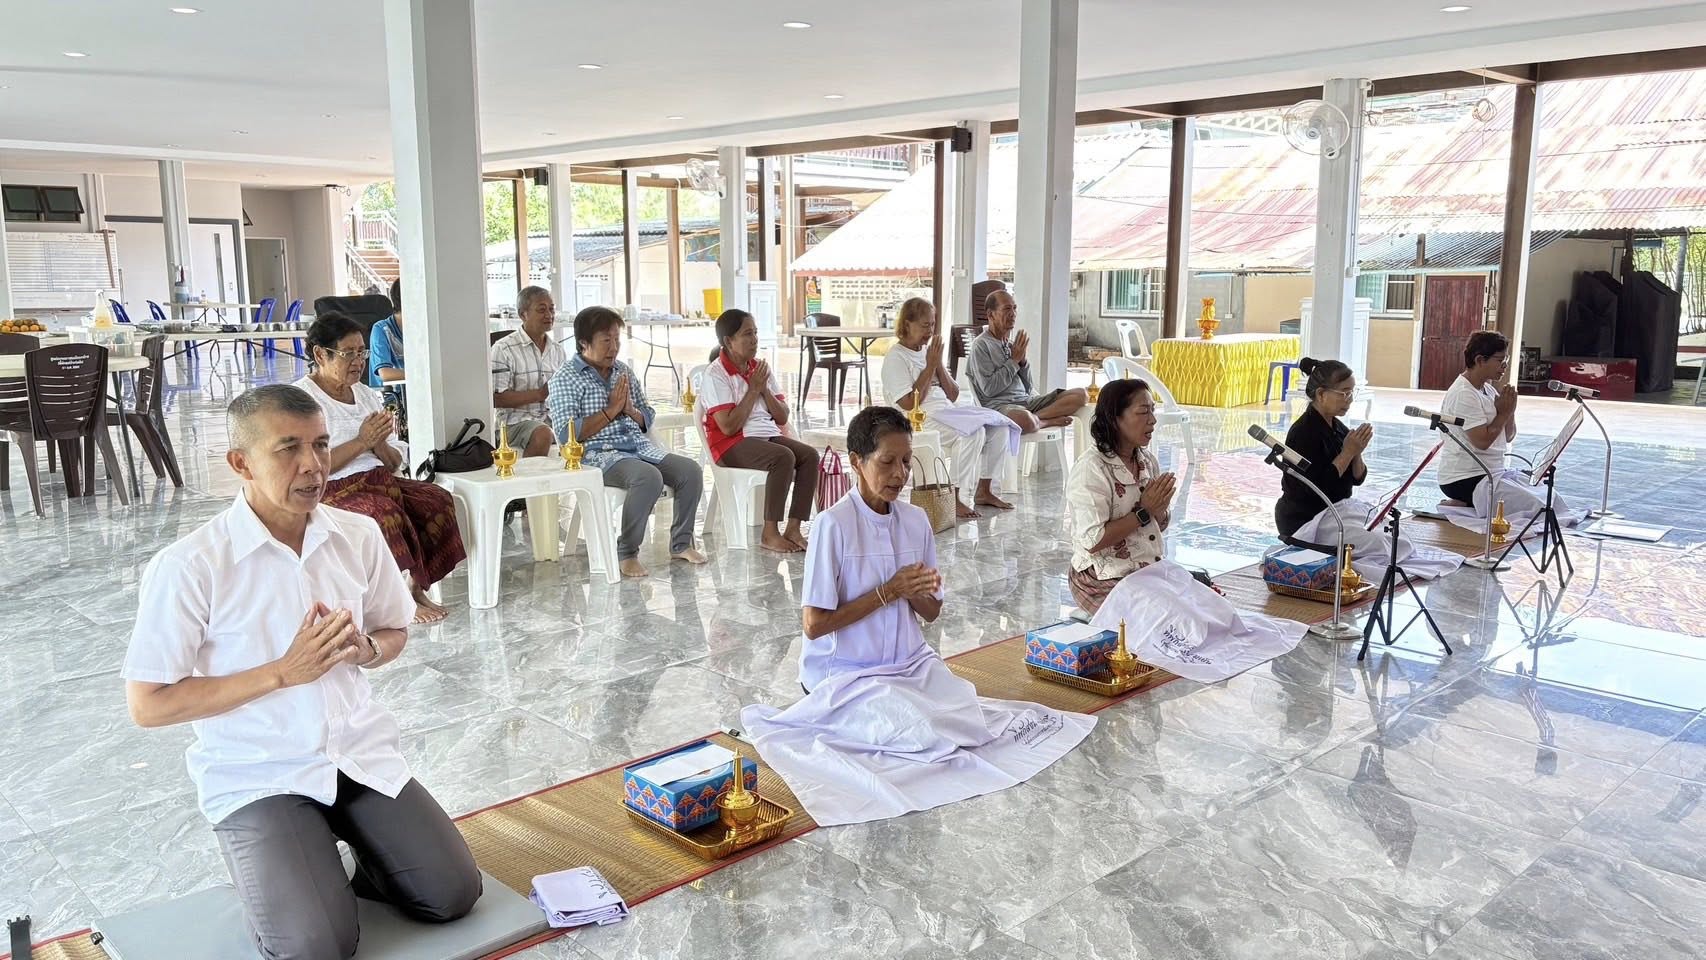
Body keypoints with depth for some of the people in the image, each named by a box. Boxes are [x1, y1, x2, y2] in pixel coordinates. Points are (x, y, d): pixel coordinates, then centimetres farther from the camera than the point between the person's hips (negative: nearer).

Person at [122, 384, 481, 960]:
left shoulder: (359, 535, -2)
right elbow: (147, 705, -13)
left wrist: (365, 648, -12)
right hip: (256, 776, -4)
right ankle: (271, 873, 14)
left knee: (452, 894, -6)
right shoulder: (187, 567, -17)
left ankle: (328, 855, 21)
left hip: (363, 754, 4)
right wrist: (283, 672, -21)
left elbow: (395, 632, 13)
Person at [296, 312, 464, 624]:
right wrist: (361, 442, -15)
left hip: (381, 482, 7)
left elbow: (395, 462, 17)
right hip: (334, 492, -6)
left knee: (437, 501, -19)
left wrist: (379, 446, -6)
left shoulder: (367, 394, 18)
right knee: (383, 512, -35)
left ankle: (416, 587, -15)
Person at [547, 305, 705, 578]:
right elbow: (566, 434, -14)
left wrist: (630, 410, -2)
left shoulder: (624, 371, 16)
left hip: (639, 446, 7)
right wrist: (611, 410, -12)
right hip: (597, 453, -7)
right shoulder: (565, 378, -3)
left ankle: (681, 544, 1)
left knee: (690, 471, -15)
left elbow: (648, 419, 22)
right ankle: (627, 553, -20)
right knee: (649, 477, -34)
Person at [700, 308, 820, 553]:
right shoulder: (716, 375, -9)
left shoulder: (761, 368, 12)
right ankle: (770, 533, -24)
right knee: (784, 457, -32)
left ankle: (793, 529, -19)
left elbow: (782, 418, 12)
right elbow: (729, 427, -19)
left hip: (768, 434, 7)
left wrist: (765, 389, -5)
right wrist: (753, 389, -13)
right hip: (731, 444, -7)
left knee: (810, 455, -19)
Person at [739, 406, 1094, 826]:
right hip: (850, 673, -6)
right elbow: (813, 625, -17)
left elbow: (931, 611, 11)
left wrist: (918, 594, -13)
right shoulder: (833, 525, -16)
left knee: (975, 720, -15)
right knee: (922, 736, -27)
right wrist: (888, 592, -18)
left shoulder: (916, 520, 3)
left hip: (913, 663, 6)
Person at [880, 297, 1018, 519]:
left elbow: (953, 395, 14)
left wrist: (939, 364, -1)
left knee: (998, 426, -7)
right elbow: (909, 404, -17)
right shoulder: (895, 358, -6)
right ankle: (954, 499, -26)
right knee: (973, 432, -30)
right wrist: (930, 366, -11)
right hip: (920, 420, -8)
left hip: (947, 412, 8)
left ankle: (984, 491, 2)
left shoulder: (928, 351, 18)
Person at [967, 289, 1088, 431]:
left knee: (1081, 394, -8)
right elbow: (988, 389, -12)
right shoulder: (981, 345, -3)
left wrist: (1023, 360, -1)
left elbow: (1027, 388, 16)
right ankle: (1049, 420, -11)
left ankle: (1036, 417, -21)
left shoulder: (1012, 343, 18)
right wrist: (1014, 360, -7)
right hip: (999, 404, -7)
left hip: (1026, 400, 7)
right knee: (1024, 420, -43)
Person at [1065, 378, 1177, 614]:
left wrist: (1160, 508, -8)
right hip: (1105, 581, -8)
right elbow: (1093, 541, -24)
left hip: (1151, 569, 8)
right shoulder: (1091, 469, -18)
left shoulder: (1148, 461, 7)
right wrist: (1144, 512, -18)